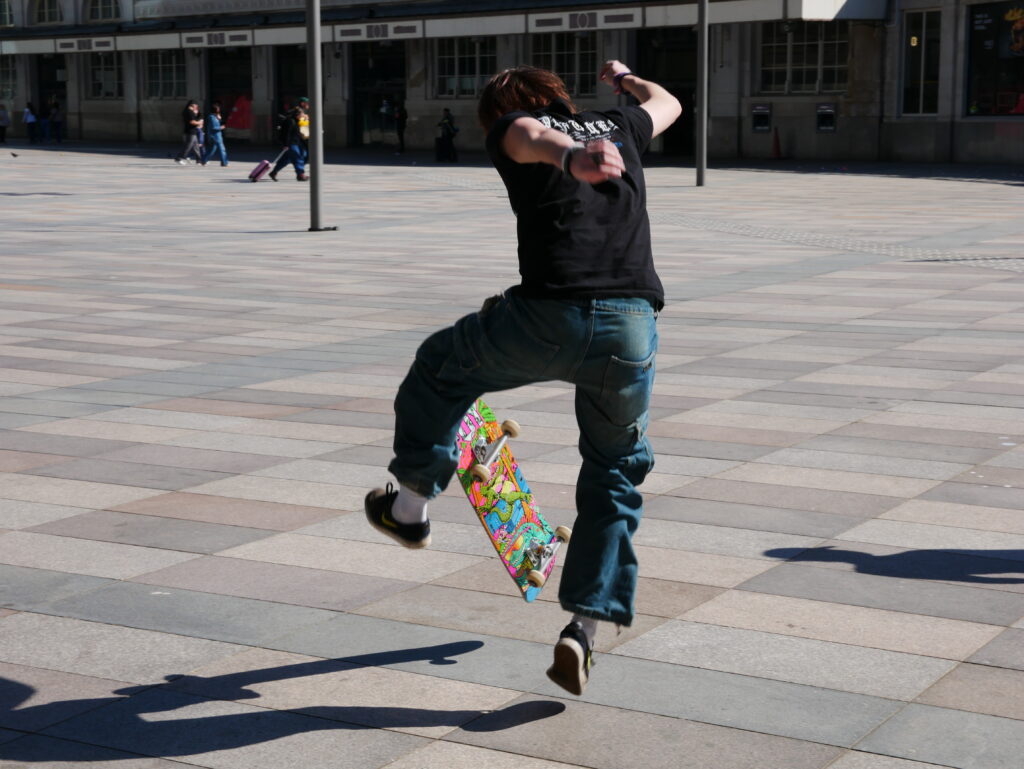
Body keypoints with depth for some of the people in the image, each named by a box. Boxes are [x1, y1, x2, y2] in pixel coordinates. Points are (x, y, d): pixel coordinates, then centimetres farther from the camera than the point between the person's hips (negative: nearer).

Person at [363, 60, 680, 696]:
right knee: (618, 474, 22)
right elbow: (668, 103, 50)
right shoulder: (617, 127, 26)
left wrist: (570, 157, -35)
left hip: (548, 319, -3)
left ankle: (410, 508, 40)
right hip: (632, 327, 3)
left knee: (442, 363, 27)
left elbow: (530, 136, -12)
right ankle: (585, 628, 13)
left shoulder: (511, 127, 14)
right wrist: (625, 78, 71)